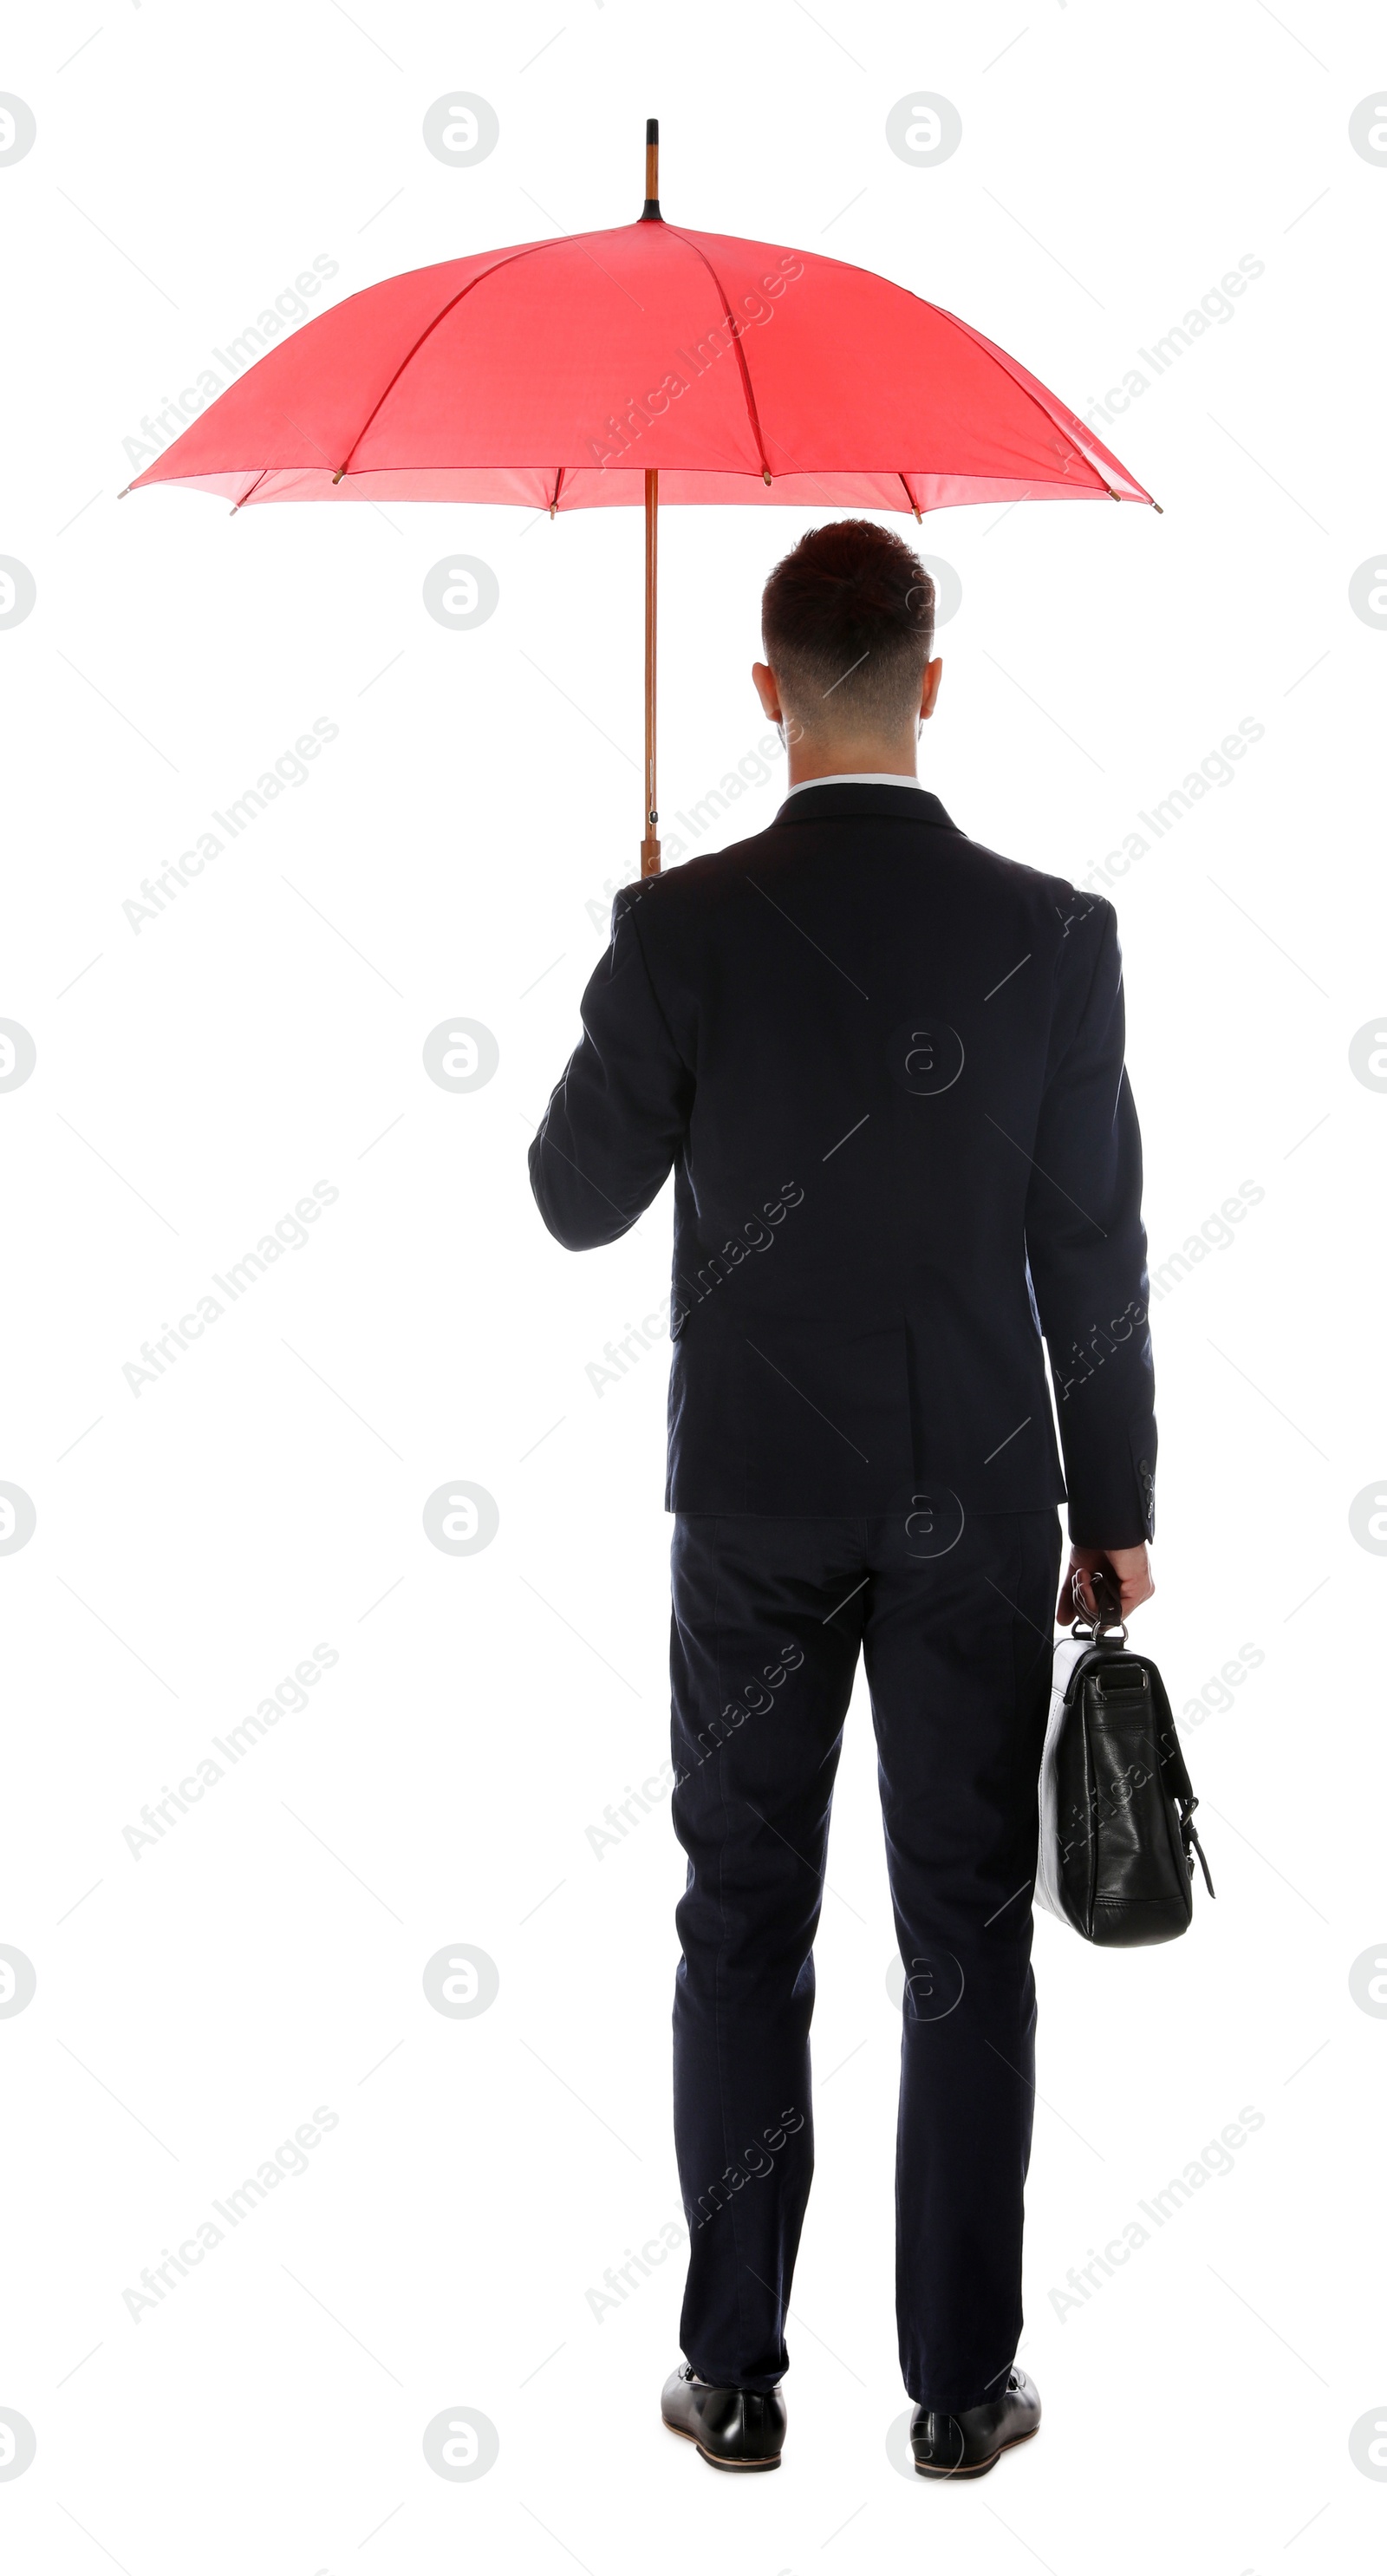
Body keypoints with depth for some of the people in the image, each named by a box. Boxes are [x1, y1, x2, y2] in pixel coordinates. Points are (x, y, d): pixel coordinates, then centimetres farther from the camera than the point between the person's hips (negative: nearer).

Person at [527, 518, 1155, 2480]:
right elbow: (1094, 1254, -4)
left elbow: (578, 1203, 0)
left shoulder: (681, 927, -10)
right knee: (969, 1937, 9)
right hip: (980, 1507, 0)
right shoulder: (1054, 934, -8)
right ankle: (961, 2388, 18)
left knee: (744, 1928, 11)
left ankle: (736, 2378, 18)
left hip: (755, 1502, 0)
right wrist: (1117, 1509, 6)